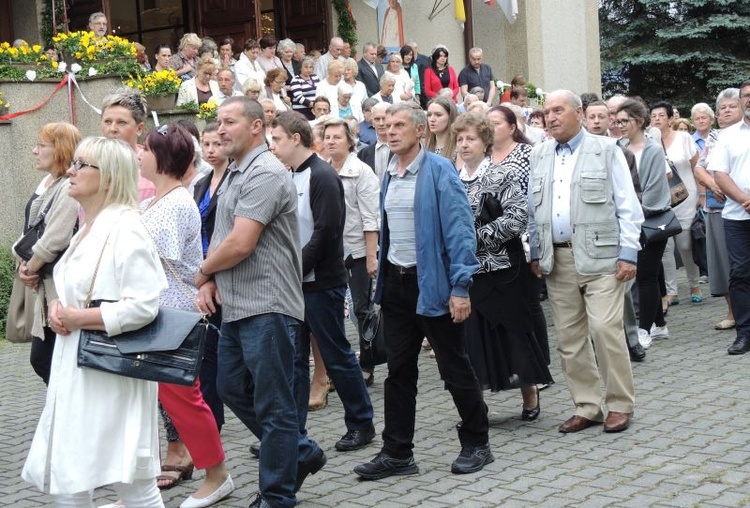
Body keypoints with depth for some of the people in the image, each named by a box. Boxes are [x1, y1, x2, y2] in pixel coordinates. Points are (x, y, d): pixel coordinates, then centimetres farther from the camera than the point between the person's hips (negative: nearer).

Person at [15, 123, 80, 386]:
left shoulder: (70, 187, -16)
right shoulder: (46, 184, 14)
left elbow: (54, 239, -22)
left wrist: (29, 268, -9)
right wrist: (24, 266, 0)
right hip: (46, 287, 10)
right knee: (40, 358, 14)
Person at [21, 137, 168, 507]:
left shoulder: (125, 228, -15)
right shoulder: (89, 227, 14)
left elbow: (143, 306, -23)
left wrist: (77, 319, -17)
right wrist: (57, 308, 1)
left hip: (111, 370, -9)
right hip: (76, 368, 10)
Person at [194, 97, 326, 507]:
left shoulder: (265, 174, -15)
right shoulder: (235, 174, 16)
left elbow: (240, 244, -23)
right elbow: (220, 238, 20)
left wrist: (202, 272, -5)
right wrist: (209, 282, 2)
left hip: (266, 307, -10)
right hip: (236, 307, 10)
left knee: (272, 404, 0)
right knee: (232, 388, 18)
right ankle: (301, 453, 31)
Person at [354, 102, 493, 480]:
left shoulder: (439, 172, -11)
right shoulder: (388, 176, 10)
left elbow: (459, 231, -16)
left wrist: (460, 287, -21)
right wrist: (382, 280, 14)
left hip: (432, 283, -7)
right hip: (395, 281, 7)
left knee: (454, 368, 5)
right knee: (398, 370, 9)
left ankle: (476, 444, 20)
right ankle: (397, 452, 17)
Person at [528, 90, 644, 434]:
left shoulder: (606, 150, 1)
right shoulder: (539, 156, 13)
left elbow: (627, 206, -2)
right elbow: (533, 209, 15)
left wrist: (628, 254, -8)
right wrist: (536, 254, 9)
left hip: (600, 256, -4)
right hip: (557, 259, 5)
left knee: (605, 329, -11)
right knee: (569, 336, 6)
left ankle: (619, 405, 4)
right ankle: (586, 407, 16)